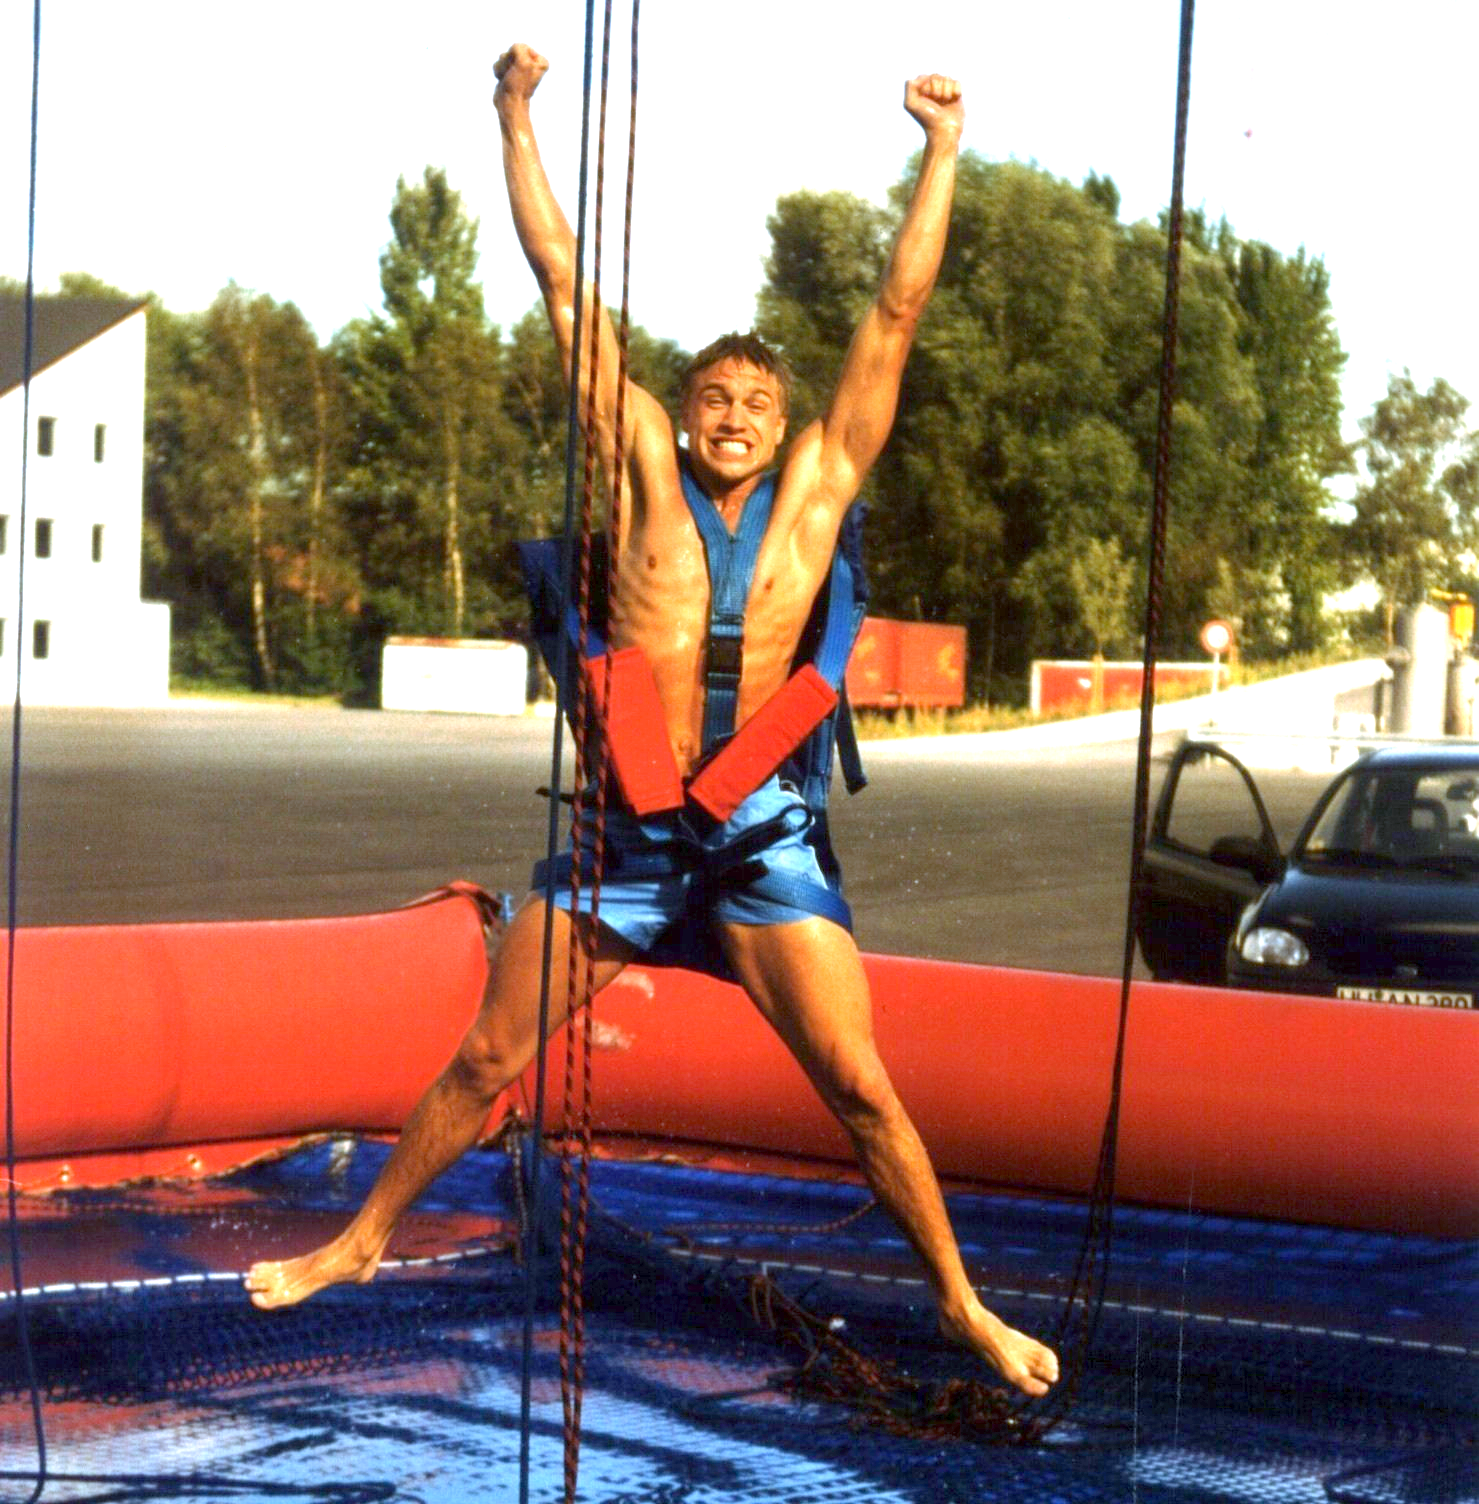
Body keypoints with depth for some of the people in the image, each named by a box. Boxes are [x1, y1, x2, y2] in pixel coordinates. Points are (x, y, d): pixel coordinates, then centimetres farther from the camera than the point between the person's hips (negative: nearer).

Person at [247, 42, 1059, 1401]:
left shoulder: (814, 488, 3)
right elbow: (565, 280, 3)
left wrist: (942, 151, 3)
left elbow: (898, 312, 3)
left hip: (756, 831, 0)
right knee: (487, 1060, 9)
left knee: (860, 1086, -1)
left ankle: (960, 1300, 13)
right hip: (622, 824, 0)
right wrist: (518, 121, 3)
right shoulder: (645, 473, 3)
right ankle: (364, 1239, 27)